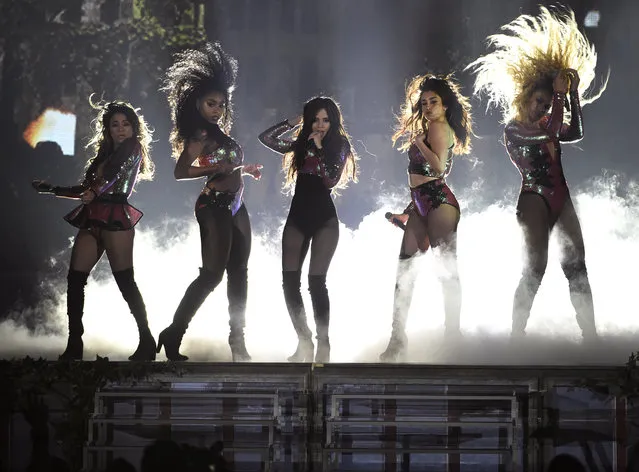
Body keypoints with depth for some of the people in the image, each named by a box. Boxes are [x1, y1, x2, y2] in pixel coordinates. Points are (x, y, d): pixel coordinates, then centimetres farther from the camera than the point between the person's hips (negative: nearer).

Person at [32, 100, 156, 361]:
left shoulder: (134, 149, 5)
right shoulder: (104, 154, 23)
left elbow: (114, 174, -11)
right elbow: (86, 190, 25)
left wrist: (95, 191, -17)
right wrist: (51, 189, 24)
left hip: (116, 220, -7)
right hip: (93, 220, 7)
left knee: (125, 281, -10)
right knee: (75, 279, -3)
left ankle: (146, 341, -5)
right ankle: (74, 344, -3)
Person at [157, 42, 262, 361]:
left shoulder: (217, 132, 12)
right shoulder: (200, 135, -12)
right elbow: (180, 171, -21)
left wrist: (243, 169, 21)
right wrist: (217, 168, -27)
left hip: (234, 206, 9)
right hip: (214, 206, -9)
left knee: (238, 272, 11)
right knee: (212, 273, -11)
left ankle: (238, 340, 18)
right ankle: (173, 335, -6)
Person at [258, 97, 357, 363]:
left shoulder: (339, 145, 1)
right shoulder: (301, 145, 11)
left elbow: (332, 180, -10)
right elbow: (266, 138, 6)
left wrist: (319, 149, -12)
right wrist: (293, 123, 1)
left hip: (324, 218, -4)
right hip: (297, 217, 4)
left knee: (316, 281, -13)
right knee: (289, 280, -4)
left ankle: (323, 344, -8)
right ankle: (304, 341, 2)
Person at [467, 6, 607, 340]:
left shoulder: (545, 126, 18)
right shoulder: (513, 129, -3)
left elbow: (575, 133, 2)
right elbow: (550, 132, -18)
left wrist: (574, 95, -1)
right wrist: (560, 95, -13)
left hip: (560, 198, 7)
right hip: (534, 199, -7)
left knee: (577, 264, -1)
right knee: (535, 267, -14)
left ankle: (590, 334, -4)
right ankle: (517, 336, -12)